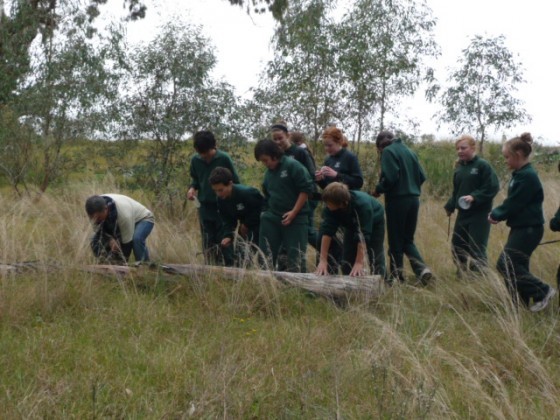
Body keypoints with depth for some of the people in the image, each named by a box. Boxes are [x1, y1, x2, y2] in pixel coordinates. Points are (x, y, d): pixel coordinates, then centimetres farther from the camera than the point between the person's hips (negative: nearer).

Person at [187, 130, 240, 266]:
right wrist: (192, 187, -7)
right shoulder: (195, 160, -2)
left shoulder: (224, 159, -12)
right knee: (208, 241, 8)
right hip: (204, 207, 4)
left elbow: (235, 182, -4)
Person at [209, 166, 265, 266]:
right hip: (245, 228, 7)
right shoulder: (221, 200, -8)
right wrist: (228, 236, -19)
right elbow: (228, 221, -2)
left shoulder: (246, 193, -30)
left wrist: (246, 224, -15)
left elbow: (260, 209, -19)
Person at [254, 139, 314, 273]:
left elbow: (306, 189, -14)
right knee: (266, 253, 7)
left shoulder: (293, 166, -10)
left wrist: (294, 212, -16)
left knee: (295, 256, -6)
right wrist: (267, 213, 14)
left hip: (295, 218, -7)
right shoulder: (268, 173, 12)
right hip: (272, 218, 7)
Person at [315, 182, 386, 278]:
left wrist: (359, 263, -48)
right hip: (352, 223, 4)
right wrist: (323, 260, -39)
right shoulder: (330, 206, -32)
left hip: (374, 222, -4)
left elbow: (363, 235, -45)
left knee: (376, 259, -11)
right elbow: (327, 231, -34)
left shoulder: (362, 204, -44)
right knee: (347, 259, -4)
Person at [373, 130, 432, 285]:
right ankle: (421, 269, -6)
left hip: (397, 200, -6)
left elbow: (390, 177, -18)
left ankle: (397, 276, 6)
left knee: (395, 241, 3)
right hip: (414, 199, 7)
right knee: (408, 240, 14)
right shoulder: (409, 151, 14)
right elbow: (422, 176, 12)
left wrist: (378, 190, -3)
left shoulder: (388, 151, -6)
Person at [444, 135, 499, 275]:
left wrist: (474, 197, -25)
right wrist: (450, 206, 9)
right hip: (463, 214, 8)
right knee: (457, 247, 12)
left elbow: (493, 187, -17)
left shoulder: (483, 165, -10)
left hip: (479, 215, -7)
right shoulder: (459, 168, 11)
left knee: (477, 250, -8)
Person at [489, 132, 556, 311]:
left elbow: (514, 204, -18)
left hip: (529, 229, -10)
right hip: (521, 227, 10)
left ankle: (542, 291, -4)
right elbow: (512, 202, 15)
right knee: (517, 266, 10)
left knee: (506, 265, -11)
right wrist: (496, 212, 1)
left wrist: (496, 215, -5)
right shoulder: (520, 174, 12)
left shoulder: (527, 176, -19)